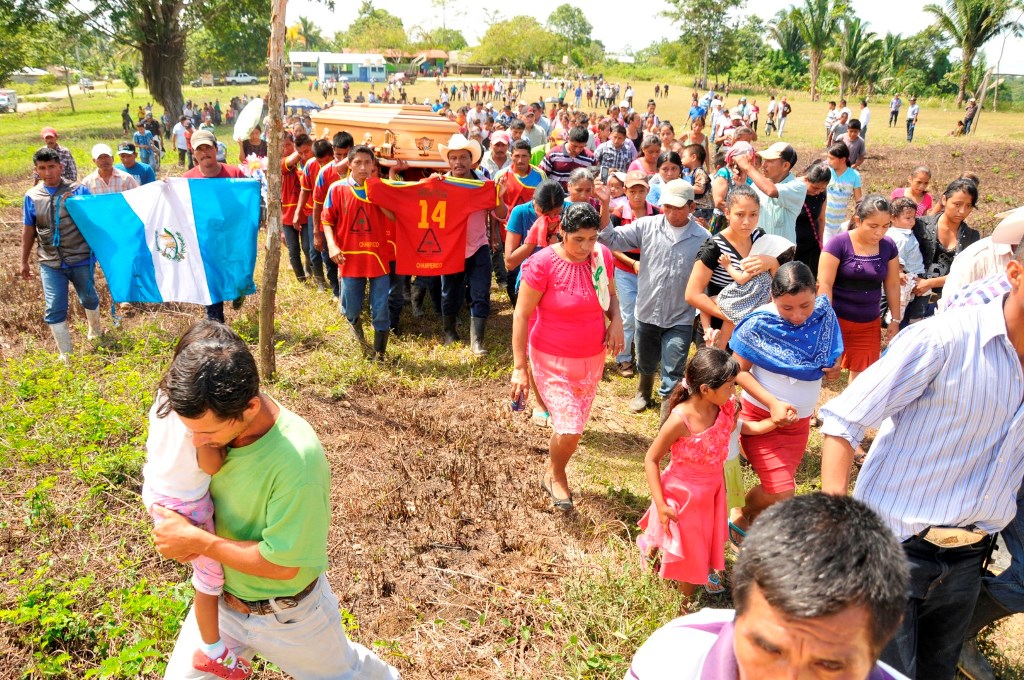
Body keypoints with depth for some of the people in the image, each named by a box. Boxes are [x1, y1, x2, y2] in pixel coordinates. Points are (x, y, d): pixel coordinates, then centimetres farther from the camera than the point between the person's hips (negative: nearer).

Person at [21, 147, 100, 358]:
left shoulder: (78, 190, -4)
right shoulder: (32, 196, 3)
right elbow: (28, 231, 12)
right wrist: (24, 261, 15)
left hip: (81, 259, -1)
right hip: (50, 263, 1)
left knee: (89, 298, 19)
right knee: (54, 309, -2)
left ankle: (95, 331, 48)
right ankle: (66, 355, 9)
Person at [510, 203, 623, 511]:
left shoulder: (603, 255, -6)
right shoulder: (542, 264, -21)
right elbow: (521, 314, -16)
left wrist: (616, 321, -9)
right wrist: (520, 367, -17)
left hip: (592, 358, 5)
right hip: (552, 360, -5)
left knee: (572, 425, 18)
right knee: (569, 430, -10)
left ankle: (552, 474, 46)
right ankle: (556, 476, 23)